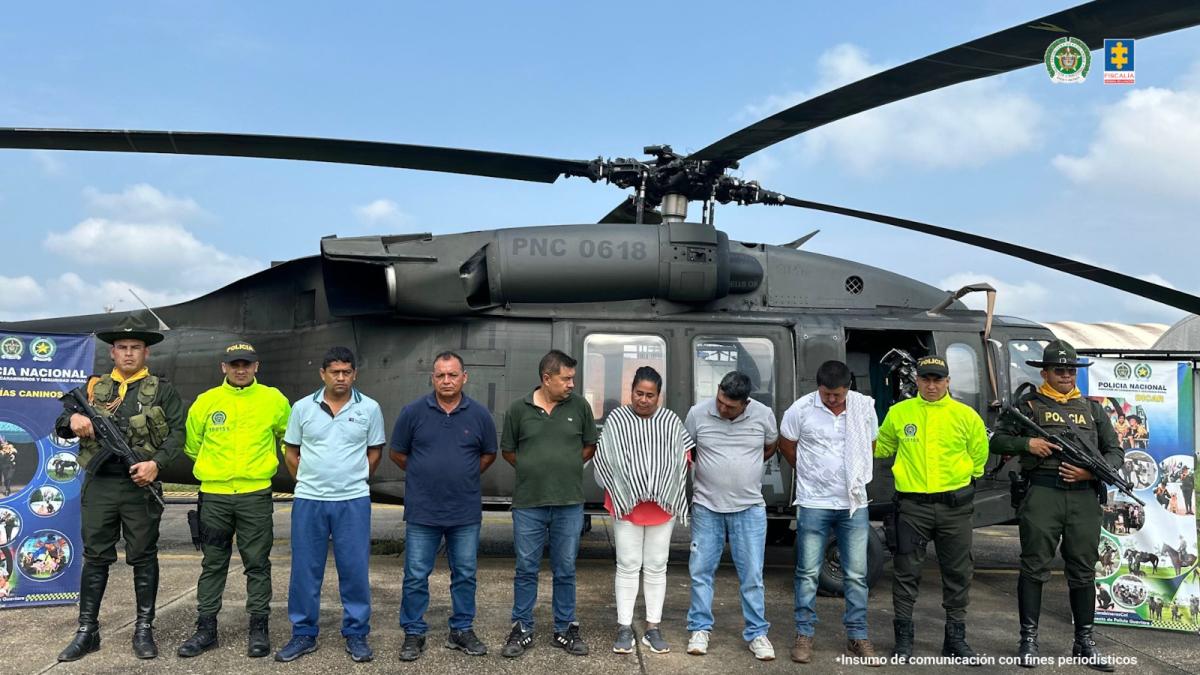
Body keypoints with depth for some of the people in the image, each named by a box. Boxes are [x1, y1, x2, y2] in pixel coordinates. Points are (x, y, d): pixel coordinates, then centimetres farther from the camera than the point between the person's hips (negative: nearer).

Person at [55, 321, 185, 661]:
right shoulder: (93, 387, 14)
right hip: (98, 484, 3)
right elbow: (59, 426, 14)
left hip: (140, 485, -2)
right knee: (95, 557, 7)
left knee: (143, 557, 4)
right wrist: (73, 420, -10)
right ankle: (87, 631, 16)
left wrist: (156, 463, -18)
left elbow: (177, 433, -2)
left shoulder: (162, 389, 5)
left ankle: (144, 630, 13)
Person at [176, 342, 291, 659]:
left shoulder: (274, 400, 0)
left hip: (256, 494, -1)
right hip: (214, 495, 1)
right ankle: (206, 629, 19)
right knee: (213, 564, 10)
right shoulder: (206, 401, 2)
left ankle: (259, 629, 12)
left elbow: (290, 437, 15)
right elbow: (192, 444, 14)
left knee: (257, 564, 3)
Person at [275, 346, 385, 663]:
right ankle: (304, 634, 21)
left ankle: (356, 635, 16)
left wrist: (352, 480, 7)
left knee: (355, 570, 3)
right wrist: (309, 481, 9)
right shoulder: (303, 407, 2)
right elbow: (291, 453, 10)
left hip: (353, 501, -1)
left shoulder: (369, 408, 0)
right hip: (308, 500, 1)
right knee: (304, 570, 7)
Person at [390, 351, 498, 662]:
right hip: (422, 511, -1)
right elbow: (397, 453, 6)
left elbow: (488, 454, 12)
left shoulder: (479, 414, -1)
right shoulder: (413, 412, -4)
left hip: (466, 512, 1)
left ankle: (462, 630, 26)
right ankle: (413, 633, 20)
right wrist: (424, 476, 9)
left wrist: (464, 477, 8)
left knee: (465, 575, 11)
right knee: (416, 576, 5)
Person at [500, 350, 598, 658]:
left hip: (569, 504, 1)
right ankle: (522, 630, 22)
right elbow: (507, 450, 9)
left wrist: (567, 466, 4)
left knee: (565, 570, 11)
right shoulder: (519, 408, -2)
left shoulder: (579, 405, -1)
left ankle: (565, 629, 25)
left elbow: (590, 445, 11)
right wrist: (533, 470, 4)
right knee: (526, 569, 9)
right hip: (528, 503, -1)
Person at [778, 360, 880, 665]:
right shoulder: (801, 409, -11)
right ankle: (804, 634, 16)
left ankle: (857, 636, 20)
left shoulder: (864, 407, -3)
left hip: (854, 504, 2)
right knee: (808, 573, 3)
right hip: (814, 504, -2)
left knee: (856, 574, 8)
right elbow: (786, 445, 4)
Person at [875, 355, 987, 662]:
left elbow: (979, 455, 14)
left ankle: (955, 637, 24)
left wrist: (964, 476, 13)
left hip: (955, 505, 1)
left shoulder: (965, 415, 1)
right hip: (912, 505, -1)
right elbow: (882, 446, 19)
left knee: (958, 573, 10)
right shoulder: (898, 412, 2)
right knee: (907, 572, 3)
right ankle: (903, 637, 15)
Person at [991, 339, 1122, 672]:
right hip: (1042, 494, -3)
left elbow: (1115, 452, 16)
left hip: (1084, 497, 3)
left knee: (1083, 571, 8)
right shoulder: (1029, 404, 9)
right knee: (1034, 567, 0)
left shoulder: (1092, 408, 18)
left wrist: (1092, 471, -2)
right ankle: (1029, 639, 8)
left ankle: (1084, 642, 20)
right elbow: (997, 441, 8)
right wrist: (1027, 442, -10)